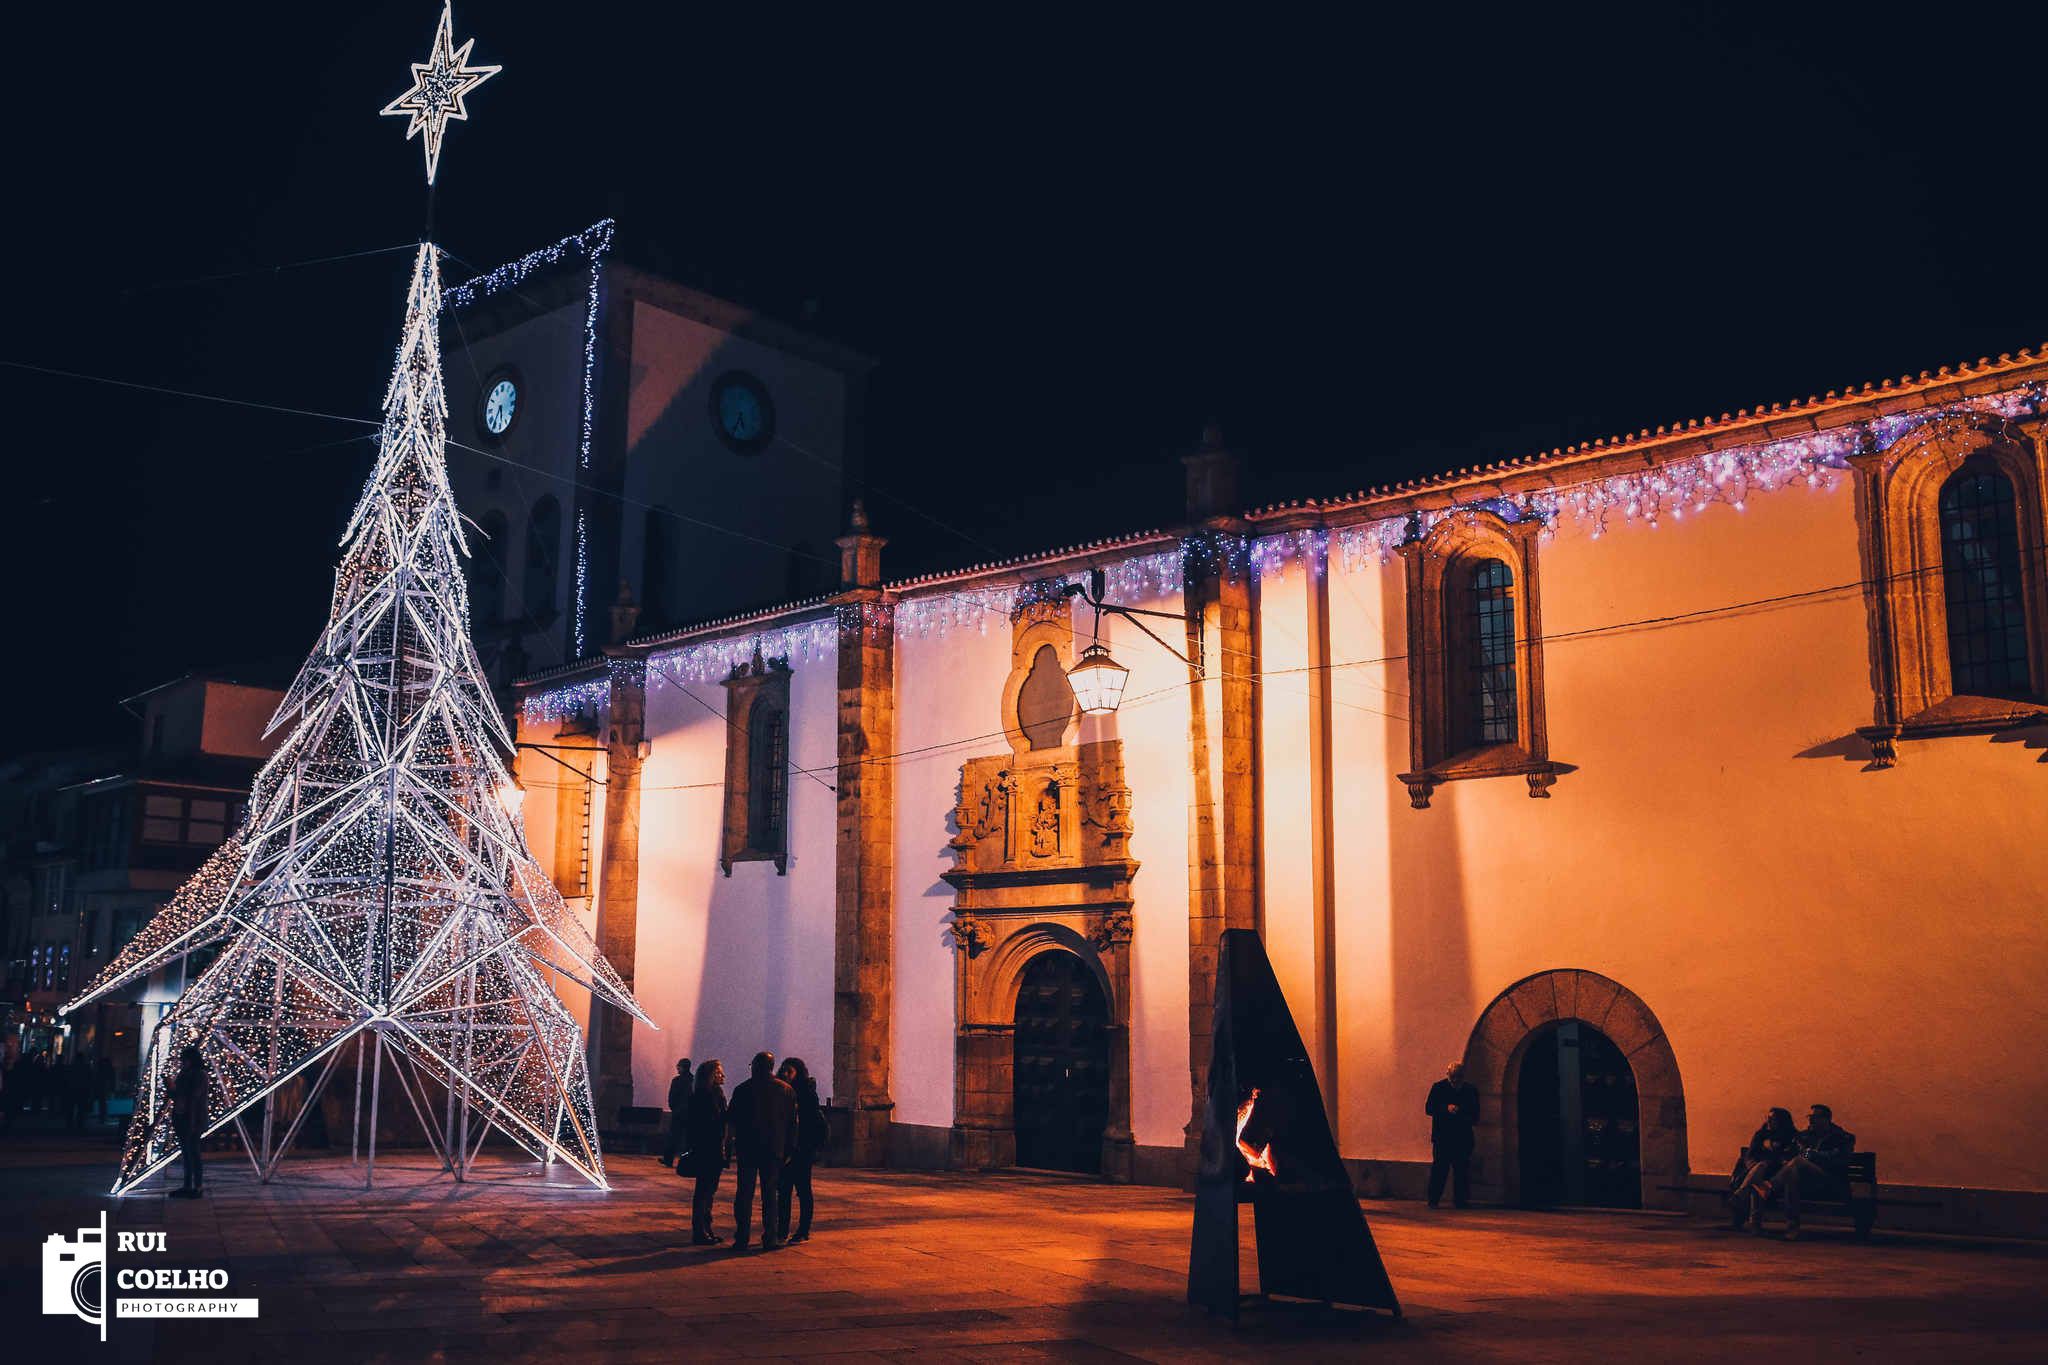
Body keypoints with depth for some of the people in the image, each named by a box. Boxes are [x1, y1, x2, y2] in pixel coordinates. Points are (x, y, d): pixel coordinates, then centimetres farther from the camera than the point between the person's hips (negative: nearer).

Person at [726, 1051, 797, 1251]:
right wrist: (788, 1150, 8)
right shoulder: (786, 1091, 1)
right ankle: (770, 1238, 5)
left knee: (744, 1192, 5)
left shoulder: (742, 1089, -5)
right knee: (770, 1194, 7)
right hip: (774, 1149, 1)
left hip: (747, 1147, -1)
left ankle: (742, 1237, 2)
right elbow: (792, 1124, 3)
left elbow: (731, 1119, 0)